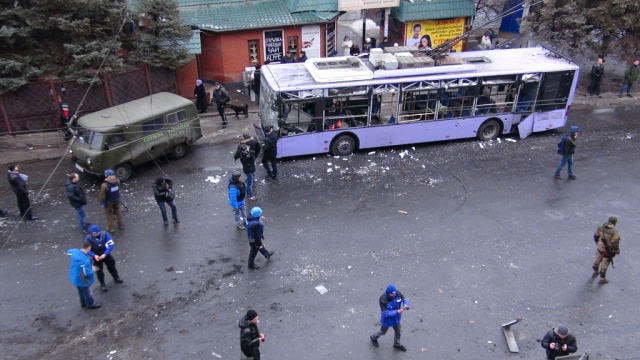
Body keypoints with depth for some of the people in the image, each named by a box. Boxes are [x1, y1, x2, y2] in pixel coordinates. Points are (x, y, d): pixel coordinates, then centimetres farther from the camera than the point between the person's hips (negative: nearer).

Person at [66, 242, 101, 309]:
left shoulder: (74, 251, -18)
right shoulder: (85, 260, -40)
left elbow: (69, 252, 9)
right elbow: (87, 273, -33)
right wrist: (93, 270, -11)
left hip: (74, 278, 7)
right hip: (82, 280, -7)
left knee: (81, 291, 31)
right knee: (87, 293, 21)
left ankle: (83, 303, 53)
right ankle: (90, 304, 44)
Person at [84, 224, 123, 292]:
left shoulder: (104, 234, -26)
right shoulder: (88, 238, -25)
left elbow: (111, 244, -24)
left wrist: (105, 254, -31)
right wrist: (94, 255, -32)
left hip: (106, 255, 1)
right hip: (96, 257, -1)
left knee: (111, 266, 23)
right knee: (99, 270, 17)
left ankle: (116, 277, 50)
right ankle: (102, 283, 40)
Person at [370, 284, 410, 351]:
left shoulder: (398, 294, -23)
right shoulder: (383, 300, -37)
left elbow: (404, 300, -10)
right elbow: (386, 313, -35)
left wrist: (406, 305, -34)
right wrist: (397, 312, -43)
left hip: (396, 318, 5)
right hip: (387, 320, -4)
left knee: (398, 332, 26)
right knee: (383, 332, 23)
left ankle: (397, 344, 55)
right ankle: (373, 338, 55)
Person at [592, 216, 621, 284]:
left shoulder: (600, 227, -13)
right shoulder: (614, 232, -31)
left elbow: (595, 236, 2)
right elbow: (615, 244, -26)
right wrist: (617, 251, -8)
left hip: (600, 248, 5)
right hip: (608, 251, -5)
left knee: (597, 260, 27)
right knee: (604, 264, 12)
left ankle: (595, 272, 52)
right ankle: (602, 279, 31)